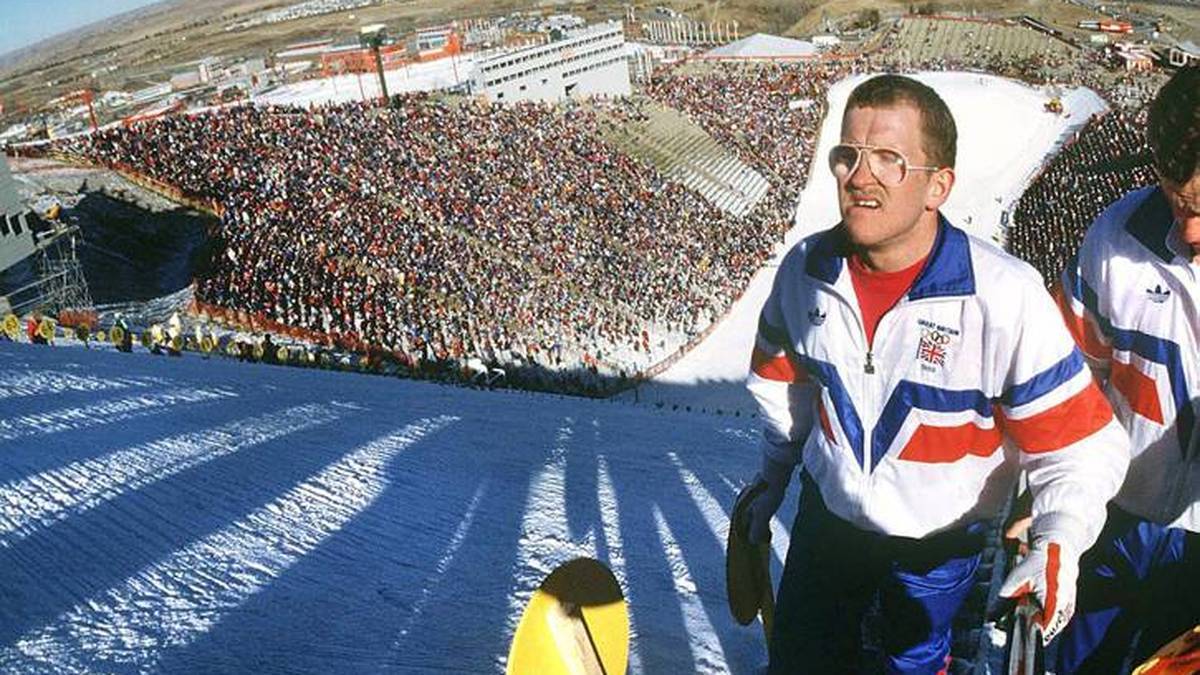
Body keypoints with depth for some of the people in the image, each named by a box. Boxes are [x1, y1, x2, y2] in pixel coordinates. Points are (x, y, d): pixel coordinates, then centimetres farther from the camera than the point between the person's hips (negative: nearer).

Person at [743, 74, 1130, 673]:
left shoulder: (1006, 298, -27)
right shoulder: (805, 269, -14)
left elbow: (1081, 444, -20)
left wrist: (1057, 545, -35)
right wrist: (772, 478, 12)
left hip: (940, 544, -2)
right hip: (828, 513, 3)